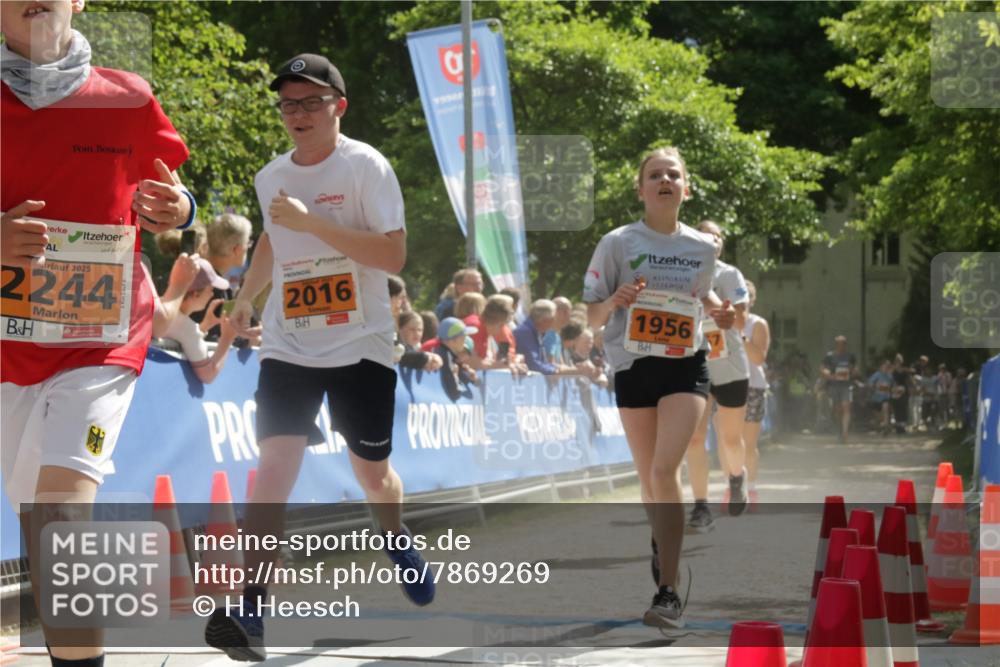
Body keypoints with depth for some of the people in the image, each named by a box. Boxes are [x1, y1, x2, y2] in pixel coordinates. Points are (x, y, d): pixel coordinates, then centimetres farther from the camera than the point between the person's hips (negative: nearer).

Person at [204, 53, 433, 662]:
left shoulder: (365, 167, -11)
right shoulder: (271, 177, 6)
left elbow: (394, 256, -20)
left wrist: (312, 222, -25)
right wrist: (246, 297, 27)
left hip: (360, 345, -3)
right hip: (289, 346, 3)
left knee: (372, 470, 10)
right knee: (277, 460, -16)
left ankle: (399, 543, 46)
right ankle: (251, 611, -23)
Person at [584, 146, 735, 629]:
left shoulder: (703, 248, 5)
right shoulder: (618, 243, -2)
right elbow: (593, 317, 0)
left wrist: (717, 311, 3)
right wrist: (615, 300, -22)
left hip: (685, 367, -1)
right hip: (634, 367, 1)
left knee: (665, 471, -18)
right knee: (649, 480, 9)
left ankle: (669, 593, -18)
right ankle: (664, 550, 39)